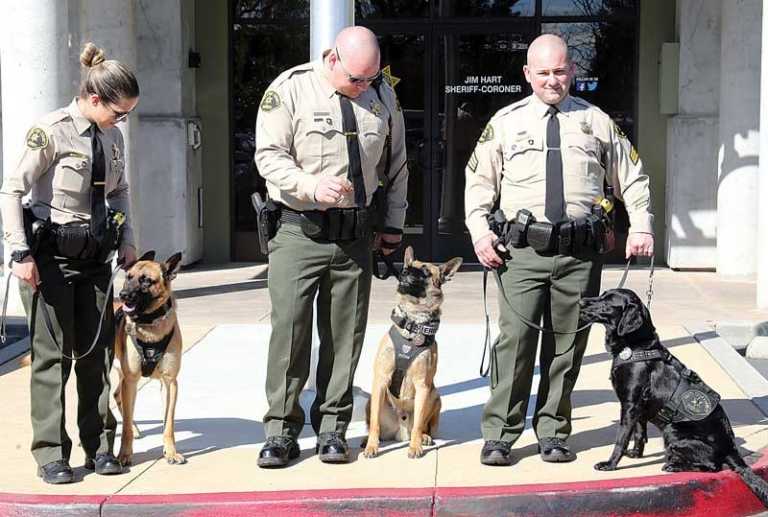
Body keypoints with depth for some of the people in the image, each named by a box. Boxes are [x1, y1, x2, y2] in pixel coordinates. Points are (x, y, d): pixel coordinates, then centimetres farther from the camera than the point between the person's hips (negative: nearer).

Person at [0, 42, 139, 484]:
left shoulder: (112, 137, 6)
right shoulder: (50, 133, -14)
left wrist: (127, 240, 10)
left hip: (95, 256, 6)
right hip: (51, 255, -6)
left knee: (98, 351, 8)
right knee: (52, 353, -2)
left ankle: (99, 446, 17)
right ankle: (51, 453, 5)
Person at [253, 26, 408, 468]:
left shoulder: (383, 95, 7)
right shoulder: (290, 89, -5)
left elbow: (397, 165, 17)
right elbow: (270, 156, -8)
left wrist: (394, 224, 14)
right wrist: (313, 186, -24)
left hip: (355, 233, 3)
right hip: (299, 232, -3)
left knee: (345, 334, 6)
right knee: (289, 329, -5)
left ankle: (333, 428, 17)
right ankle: (281, 430, 5)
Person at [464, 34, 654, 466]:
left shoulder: (597, 122, 9)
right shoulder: (506, 122, 8)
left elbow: (632, 178, 14)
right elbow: (480, 181, 11)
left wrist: (641, 226, 0)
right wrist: (481, 232, -2)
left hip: (580, 251, 1)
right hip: (522, 249, -1)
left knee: (567, 344, 7)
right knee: (515, 339, -8)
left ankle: (553, 432, 20)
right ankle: (500, 435, 1)